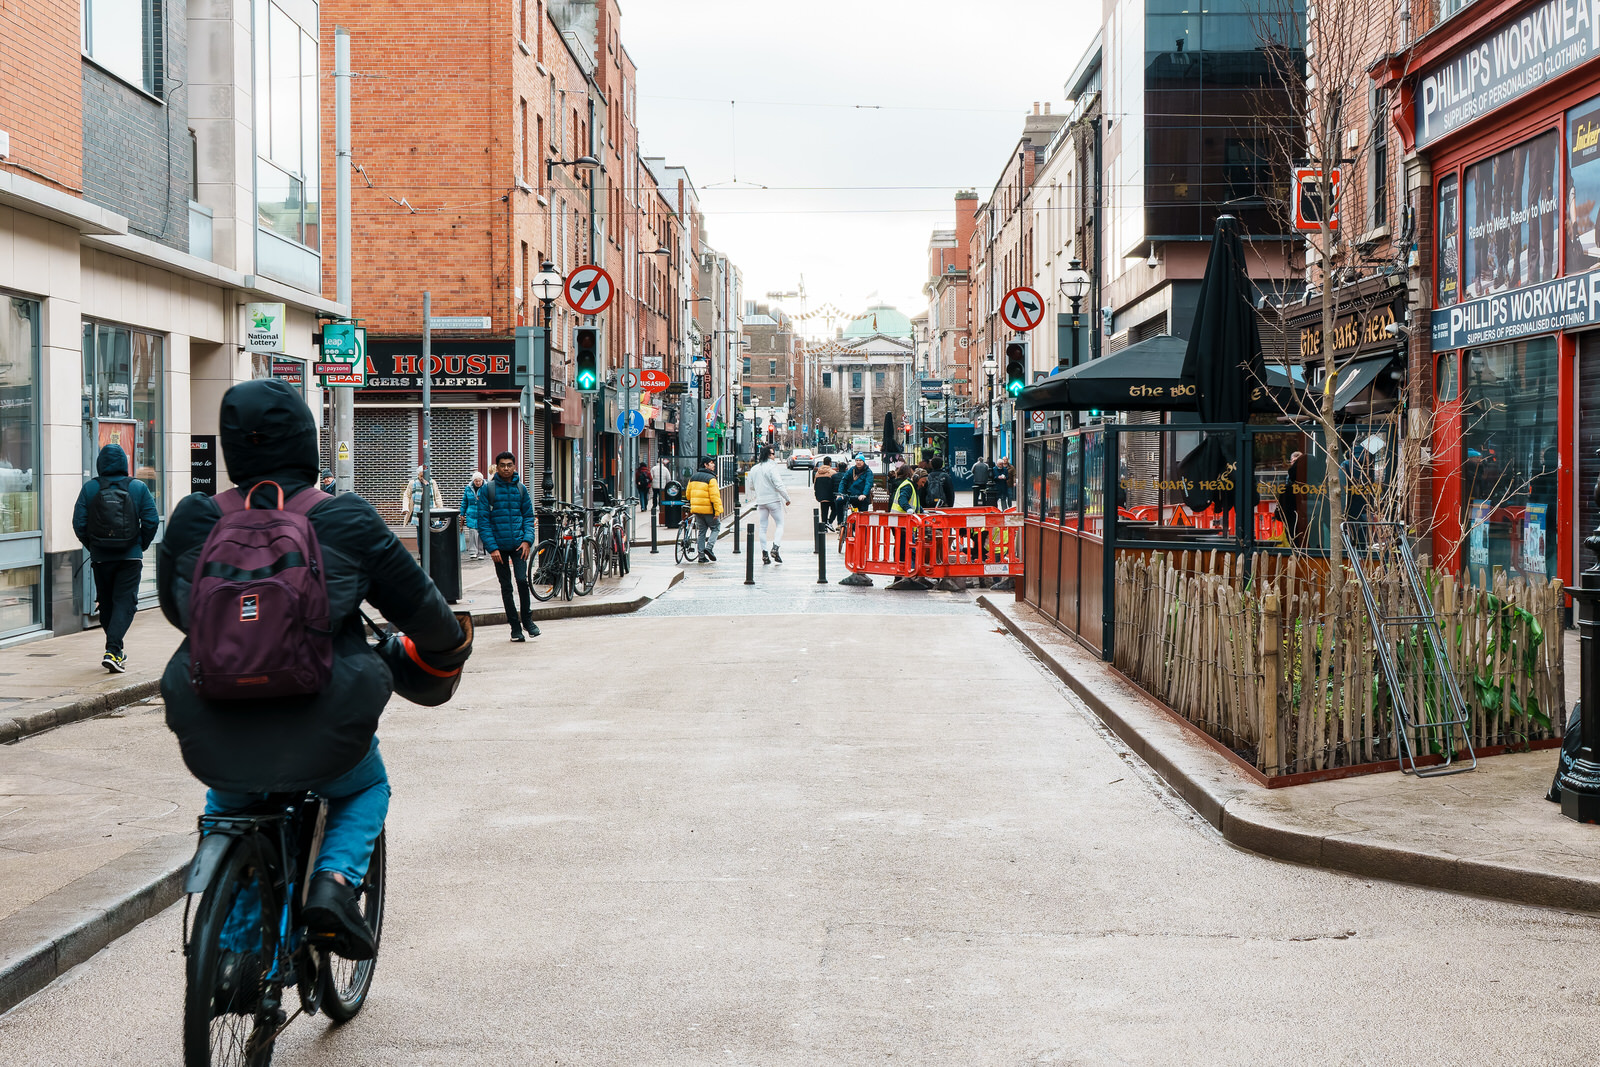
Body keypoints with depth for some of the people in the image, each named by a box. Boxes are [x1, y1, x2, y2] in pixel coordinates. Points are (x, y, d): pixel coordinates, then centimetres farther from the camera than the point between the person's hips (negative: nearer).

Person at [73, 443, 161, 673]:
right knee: (125, 603, -1)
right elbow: (152, 521, -6)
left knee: (106, 603, 16)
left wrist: (91, 546, 11)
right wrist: (142, 545, 9)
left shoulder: (89, 488, -2)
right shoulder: (138, 488, -3)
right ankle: (113, 651, -17)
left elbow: (79, 523, -4)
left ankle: (115, 649, 27)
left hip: (100, 557, 1)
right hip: (130, 557, -1)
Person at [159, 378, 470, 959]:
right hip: (320, 732, -2)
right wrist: (451, 645, 27)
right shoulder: (348, 522, -5)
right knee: (366, 789, 31)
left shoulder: (192, 520, 0)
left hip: (213, 734, 2)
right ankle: (334, 882, 5)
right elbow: (419, 608, 4)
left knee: (226, 801, 36)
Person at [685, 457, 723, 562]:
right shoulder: (710, 478, -12)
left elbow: (688, 494, 17)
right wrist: (717, 511, -16)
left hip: (696, 510, 6)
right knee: (715, 527, 10)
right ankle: (709, 547, -8)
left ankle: (701, 556, 9)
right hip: (708, 510, -6)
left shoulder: (693, 478, 11)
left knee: (702, 531, 12)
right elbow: (714, 496, -17)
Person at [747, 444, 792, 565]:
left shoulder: (754, 469, 7)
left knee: (762, 527, 8)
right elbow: (779, 485, -17)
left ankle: (764, 553, 4)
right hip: (773, 500, -5)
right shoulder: (772, 468, -13)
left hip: (761, 501, 5)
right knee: (779, 524, 8)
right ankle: (775, 548, -8)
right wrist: (787, 498, -7)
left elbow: (750, 486, 17)